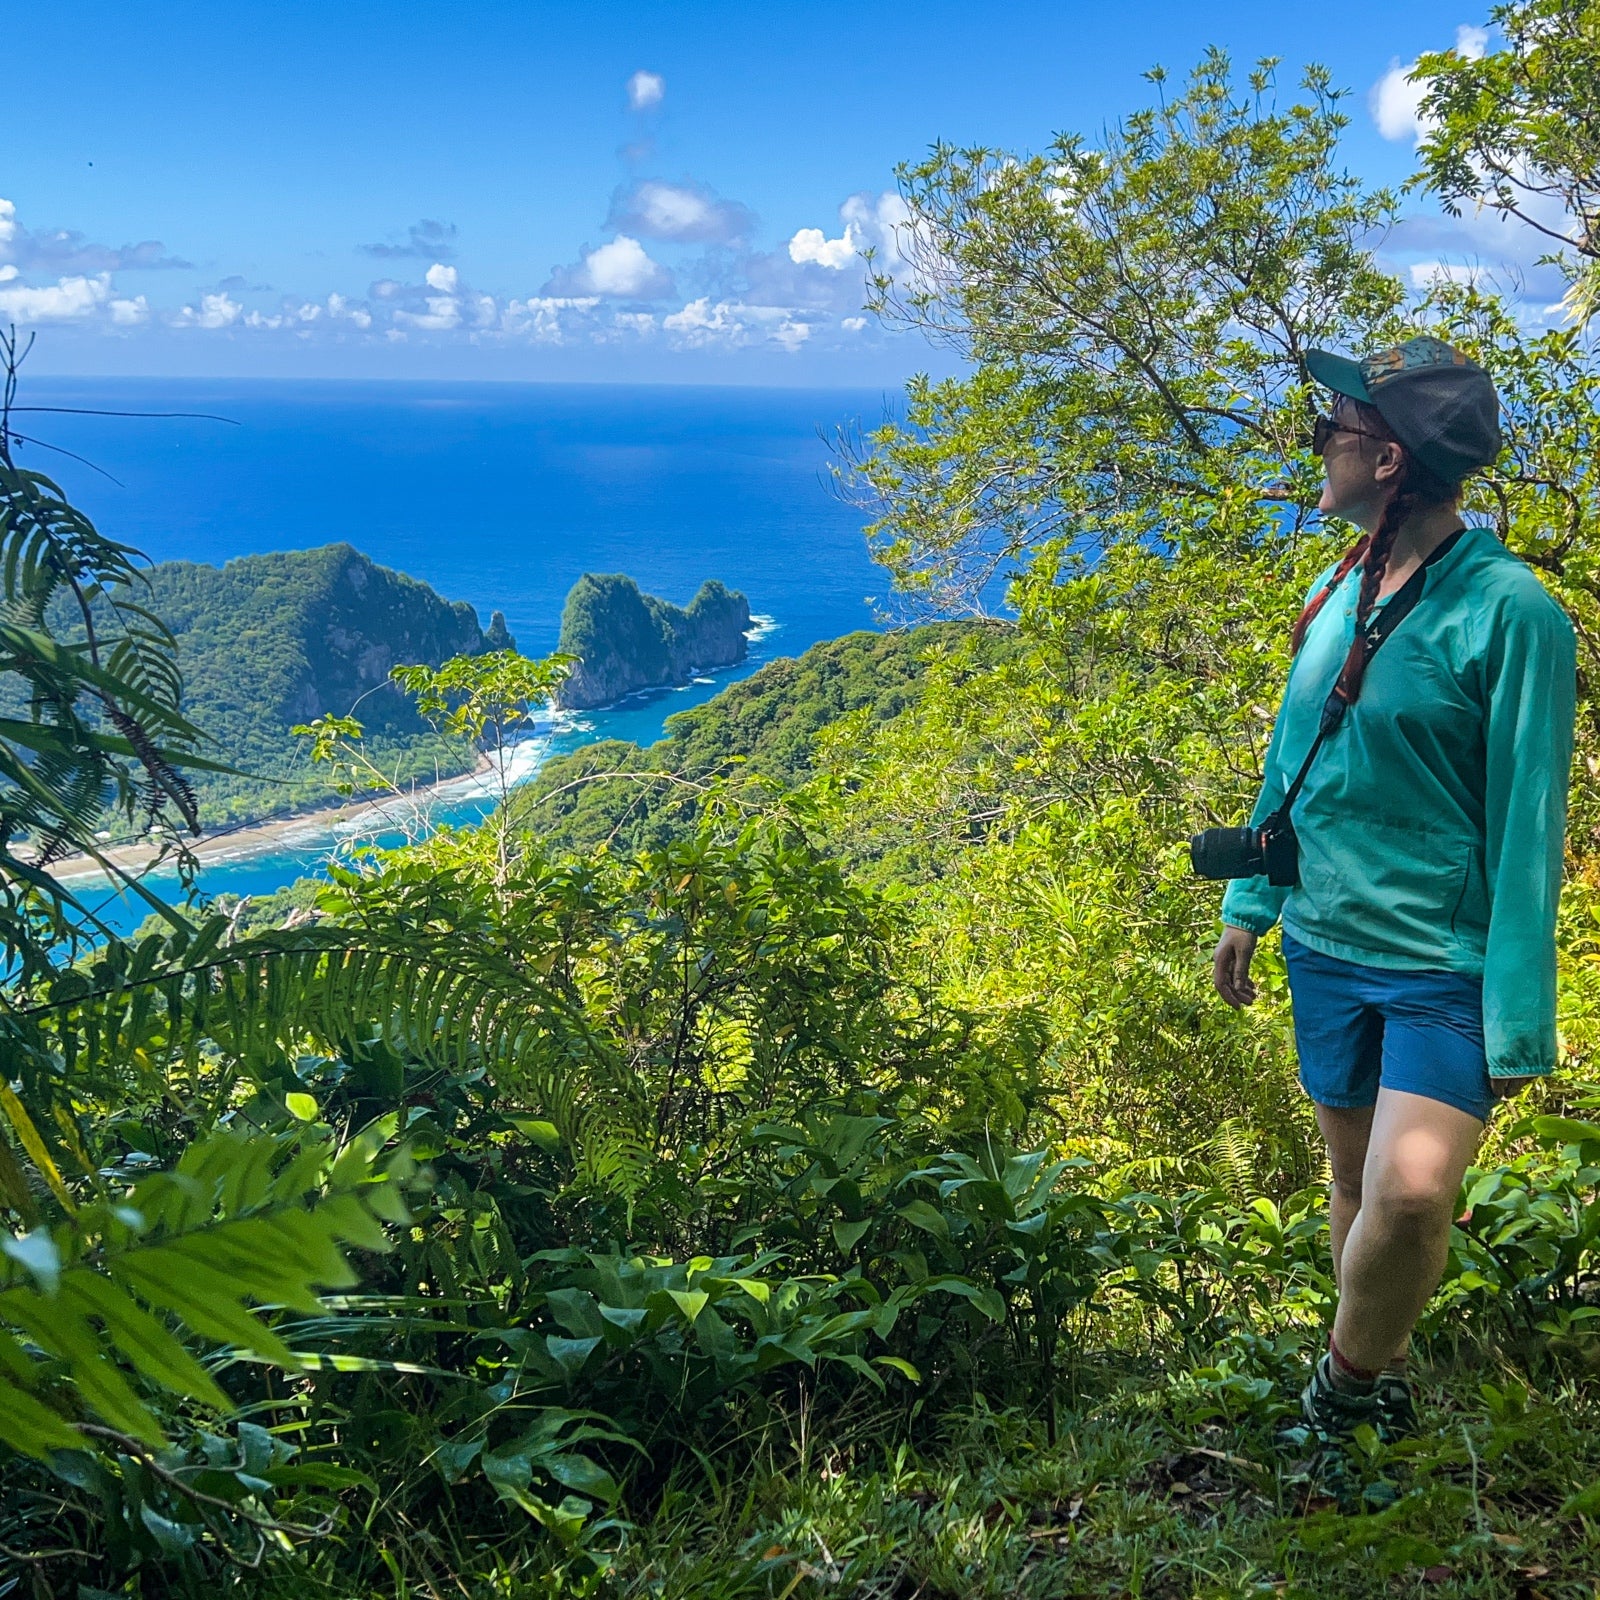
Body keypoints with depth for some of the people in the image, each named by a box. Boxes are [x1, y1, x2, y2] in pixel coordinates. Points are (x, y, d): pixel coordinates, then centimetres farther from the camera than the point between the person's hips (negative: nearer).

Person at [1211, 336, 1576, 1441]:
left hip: (1445, 965, -6)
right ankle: (1381, 1380, 37)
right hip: (1326, 942, 6)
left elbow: (1526, 827, -15)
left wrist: (1517, 1018, -15)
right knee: (1356, 1183, 16)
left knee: (1411, 1194, -21)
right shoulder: (1338, 592, 4)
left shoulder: (1509, 612, -16)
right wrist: (1251, 904, 17)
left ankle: (1347, 1377, 6)